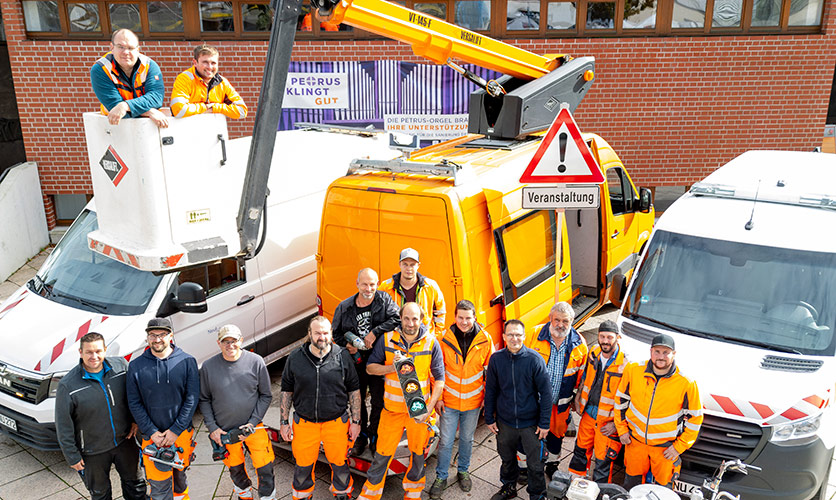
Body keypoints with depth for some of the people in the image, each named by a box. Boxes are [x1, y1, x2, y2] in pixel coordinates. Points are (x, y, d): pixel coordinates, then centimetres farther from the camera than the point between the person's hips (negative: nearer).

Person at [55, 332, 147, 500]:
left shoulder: (121, 365, -12)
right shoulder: (68, 385, -20)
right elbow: (63, 427, -11)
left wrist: (136, 419, 2)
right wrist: (72, 456, -7)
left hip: (125, 442, 3)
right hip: (93, 452, -2)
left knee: (134, 482, 21)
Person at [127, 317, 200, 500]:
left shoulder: (187, 362, -6)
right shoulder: (136, 366, -3)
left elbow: (192, 398, -6)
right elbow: (134, 403, -2)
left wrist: (176, 430, -11)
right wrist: (151, 432, -10)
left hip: (181, 432, 1)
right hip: (152, 435, 0)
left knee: (180, 470, 21)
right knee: (158, 484, 0)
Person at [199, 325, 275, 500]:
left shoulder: (256, 361, -9)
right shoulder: (208, 366, -7)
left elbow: (265, 395, -1)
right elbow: (204, 400, 3)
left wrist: (253, 422, -10)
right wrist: (212, 427, -5)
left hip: (254, 427, -1)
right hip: (223, 431, 1)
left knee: (265, 467, 0)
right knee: (235, 469, 17)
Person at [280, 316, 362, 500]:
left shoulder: (343, 356, -5)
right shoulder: (295, 358, -4)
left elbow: (354, 390, 2)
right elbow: (287, 391, 6)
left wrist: (356, 421, 1)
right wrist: (284, 422, 5)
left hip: (336, 423, 0)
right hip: (304, 424, 1)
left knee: (339, 463, 13)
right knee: (303, 465, 13)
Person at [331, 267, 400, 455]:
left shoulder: (384, 300, -6)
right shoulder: (344, 307, 0)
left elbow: (396, 318, -20)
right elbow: (336, 333, 10)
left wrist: (375, 333, -24)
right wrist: (346, 344, -9)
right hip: (356, 362, 2)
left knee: (378, 402, 7)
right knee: (358, 401, 14)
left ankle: (374, 436, 29)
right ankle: (361, 437, 33)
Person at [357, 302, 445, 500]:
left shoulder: (431, 342, -8)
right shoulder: (387, 339, -6)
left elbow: (439, 379, -4)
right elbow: (370, 367, 1)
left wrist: (429, 408, -13)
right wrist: (392, 367, -18)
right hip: (393, 409, 0)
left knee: (418, 454, 15)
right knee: (382, 454, 6)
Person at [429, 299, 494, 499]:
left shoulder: (485, 339, -10)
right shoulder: (445, 339, -12)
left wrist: (487, 396, 1)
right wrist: (437, 397, -4)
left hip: (473, 401, 1)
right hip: (449, 401, -1)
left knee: (467, 439, 19)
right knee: (446, 441, 8)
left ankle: (463, 471, 41)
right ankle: (441, 477, 27)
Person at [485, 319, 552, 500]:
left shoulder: (535, 360, -14)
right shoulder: (496, 359, -6)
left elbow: (546, 392, -9)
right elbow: (490, 391, 4)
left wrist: (544, 423, -8)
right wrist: (489, 418, 6)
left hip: (530, 423, -2)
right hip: (504, 422, 3)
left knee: (535, 463, 7)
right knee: (507, 458, 20)